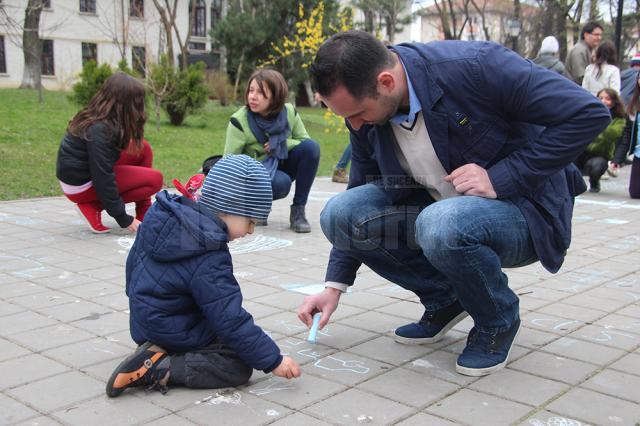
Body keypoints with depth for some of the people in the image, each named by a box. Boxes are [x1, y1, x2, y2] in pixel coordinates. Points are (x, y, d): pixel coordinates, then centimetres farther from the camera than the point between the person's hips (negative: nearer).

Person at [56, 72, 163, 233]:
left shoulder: (94, 116, 0)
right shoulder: (100, 131, -27)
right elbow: (103, 179, -26)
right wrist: (123, 219, -21)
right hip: (81, 186, -9)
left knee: (143, 149, 5)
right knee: (155, 179, -10)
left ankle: (144, 215, 7)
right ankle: (93, 207, -7)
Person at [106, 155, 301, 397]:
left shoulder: (163, 215, -3)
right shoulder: (209, 262, -27)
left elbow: (134, 260, 13)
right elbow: (230, 321, -25)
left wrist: (137, 295, 31)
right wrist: (273, 361, -17)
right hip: (174, 331, -9)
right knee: (240, 367, -11)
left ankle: (155, 350, 6)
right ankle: (160, 370, -16)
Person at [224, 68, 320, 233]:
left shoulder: (289, 112, -11)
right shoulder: (239, 121, -21)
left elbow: (306, 142, -2)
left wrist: (280, 144, -21)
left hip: (282, 166, 4)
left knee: (311, 147, -24)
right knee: (280, 182, -38)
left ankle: (298, 211, -15)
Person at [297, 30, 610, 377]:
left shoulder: (475, 66, -27)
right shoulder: (365, 113, -7)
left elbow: (589, 113, -24)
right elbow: (358, 206, 6)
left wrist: (500, 178, -27)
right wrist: (335, 285, 3)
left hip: (523, 209, -6)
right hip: (438, 209, 6)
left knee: (443, 224, -38)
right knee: (339, 212, -14)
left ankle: (498, 319, -5)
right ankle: (444, 299, 6)